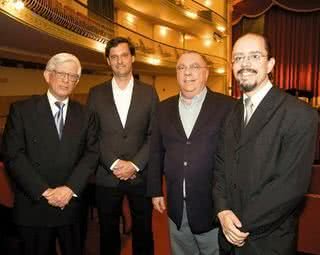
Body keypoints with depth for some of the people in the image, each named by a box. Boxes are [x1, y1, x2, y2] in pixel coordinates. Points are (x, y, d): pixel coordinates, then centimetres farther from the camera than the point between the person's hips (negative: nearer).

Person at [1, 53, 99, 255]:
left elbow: (92, 153, -2)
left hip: (72, 204, 2)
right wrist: (44, 191, -15)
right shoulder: (21, 110, -3)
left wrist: (70, 188, -14)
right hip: (33, 206, -2)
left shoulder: (86, 115, 4)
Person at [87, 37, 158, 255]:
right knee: (108, 235, 15)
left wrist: (135, 164, -11)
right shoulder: (96, 94, 4)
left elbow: (154, 135, -1)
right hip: (107, 177, 0)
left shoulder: (149, 92, 3)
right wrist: (114, 164, -11)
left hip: (140, 176, 0)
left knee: (143, 233, 13)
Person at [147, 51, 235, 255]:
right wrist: (155, 191, 7)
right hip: (176, 208, 4)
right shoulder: (165, 108, 4)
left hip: (213, 207, -3)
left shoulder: (227, 106, -8)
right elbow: (156, 152, 8)